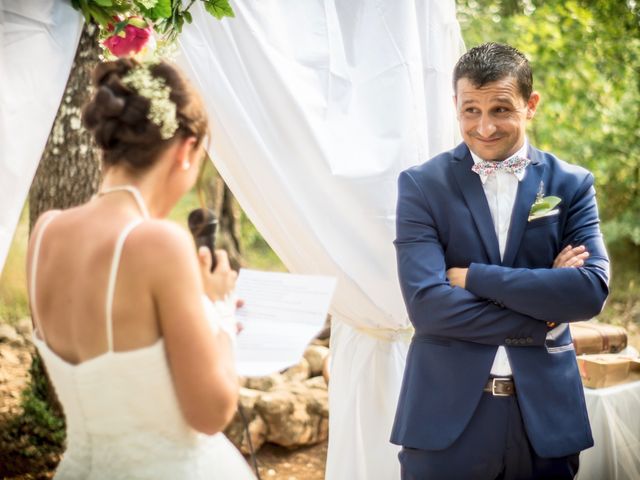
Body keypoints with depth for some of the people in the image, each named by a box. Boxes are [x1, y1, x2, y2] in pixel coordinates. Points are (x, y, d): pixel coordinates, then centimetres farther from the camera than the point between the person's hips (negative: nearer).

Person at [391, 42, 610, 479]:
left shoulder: (572, 185, 3)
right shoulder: (421, 185, -3)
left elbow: (591, 291, -11)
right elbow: (425, 302, -13)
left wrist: (472, 277, -14)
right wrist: (539, 320, -12)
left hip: (545, 414, 2)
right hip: (446, 414, -1)